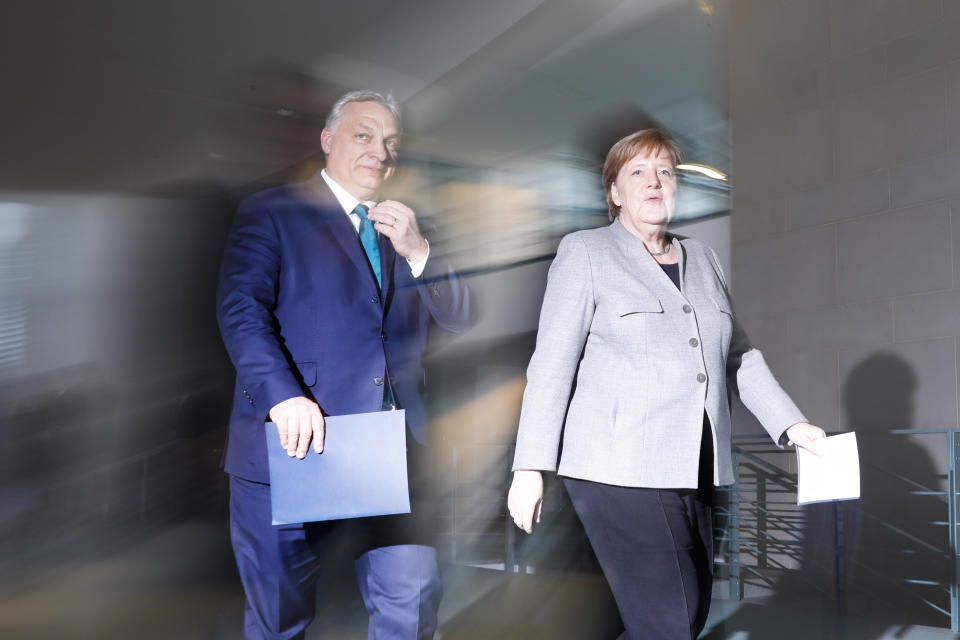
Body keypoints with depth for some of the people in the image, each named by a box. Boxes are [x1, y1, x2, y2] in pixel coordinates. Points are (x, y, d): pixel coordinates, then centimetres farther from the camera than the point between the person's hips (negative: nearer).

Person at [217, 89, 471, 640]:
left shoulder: (405, 229, 17)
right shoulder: (270, 212, 2)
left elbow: (460, 318, 10)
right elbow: (241, 310, -11)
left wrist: (417, 252, -7)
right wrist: (283, 394, -26)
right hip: (295, 444, -4)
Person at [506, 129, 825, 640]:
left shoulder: (702, 259, 17)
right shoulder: (586, 253, 1)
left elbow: (739, 357, 22)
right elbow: (552, 366, -4)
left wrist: (792, 425, 11)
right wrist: (530, 467, -9)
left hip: (694, 476, 6)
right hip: (620, 474, -6)